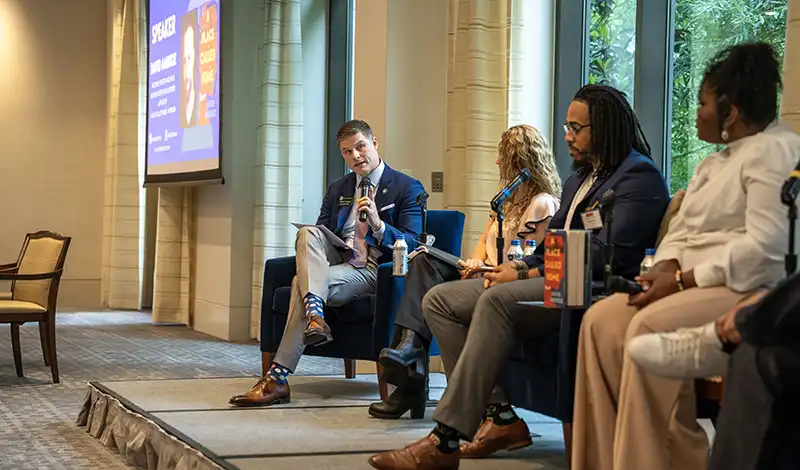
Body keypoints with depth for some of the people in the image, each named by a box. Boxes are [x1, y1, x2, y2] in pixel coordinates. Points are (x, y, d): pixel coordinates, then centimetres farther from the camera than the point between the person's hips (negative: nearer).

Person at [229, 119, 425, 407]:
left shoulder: (407, 188, 4)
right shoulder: (338, 189, 23)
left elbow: (412, 243, -6)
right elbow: (322, 234, 21)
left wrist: (378, 224, -22)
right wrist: (313, 248, -4)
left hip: (372, 269, -5)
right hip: (338, 261, 6)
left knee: (302, 282, -28)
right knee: (308, 233, -26)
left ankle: (278, 378, -32)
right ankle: (314, 316, -45)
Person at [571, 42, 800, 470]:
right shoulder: (714, 163, 24)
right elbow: (680, 231, 19)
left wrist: (682, 279, -20)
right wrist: (666, 268, -5)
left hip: (751, 289, -9)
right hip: (694, 285, 9)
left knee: (650, 328, -32)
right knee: (602, 321, -12)